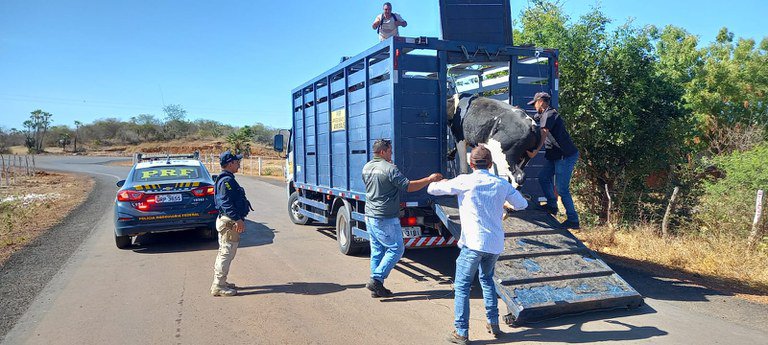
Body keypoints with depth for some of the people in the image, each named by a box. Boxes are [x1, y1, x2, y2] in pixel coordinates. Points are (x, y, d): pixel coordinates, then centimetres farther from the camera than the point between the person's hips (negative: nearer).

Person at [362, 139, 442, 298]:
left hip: (370, 216, 8)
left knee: (377, 251, 13)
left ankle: (376, 288, 16)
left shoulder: (366, 168, 9)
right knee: (396, 249, 2)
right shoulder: (389, 169, -15)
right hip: (385, 219, -8)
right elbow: (409, 186, -16)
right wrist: (429, 179, -9)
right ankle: (376, 279, -4)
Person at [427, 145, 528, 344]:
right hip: (496, 244, 5)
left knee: (462, 287, 4)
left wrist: (440, 182, 22)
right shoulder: (501, 184, 6)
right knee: (487, 279, 27)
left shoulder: (464, 181, -6)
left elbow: (432, 189, -1)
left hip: (473, 243, -5)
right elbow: (522, 204, 18)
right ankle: (493, 323, 28)